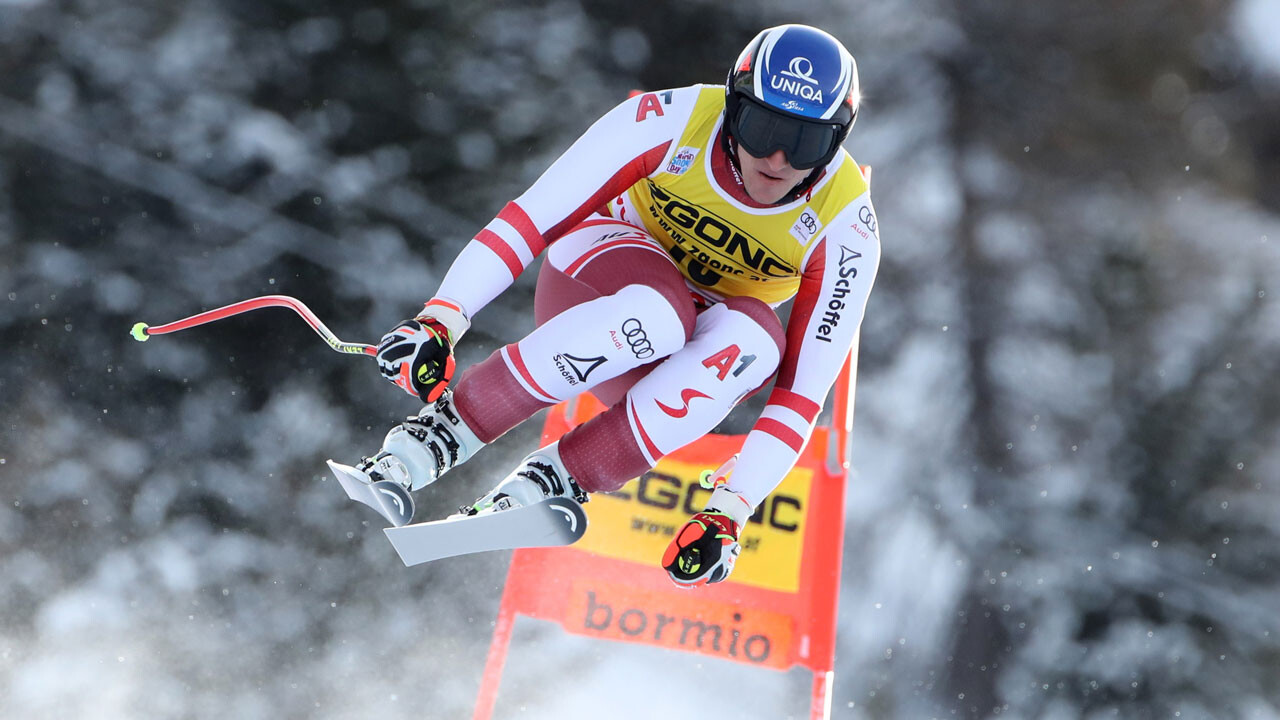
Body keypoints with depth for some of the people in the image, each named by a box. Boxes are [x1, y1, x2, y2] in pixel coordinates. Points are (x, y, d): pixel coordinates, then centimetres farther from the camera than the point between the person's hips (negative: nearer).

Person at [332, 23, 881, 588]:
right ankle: (444, 430, -30)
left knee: (754, 340, -36)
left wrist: (730, 511, -29)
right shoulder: (670, 120, -24)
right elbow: (531, 218, -23)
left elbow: (803, 388, -20)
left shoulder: (846, 226, -21)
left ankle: (550, 481, -32)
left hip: (682, 372, 2)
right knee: (655, 313, -39)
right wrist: (440, 319, -33)